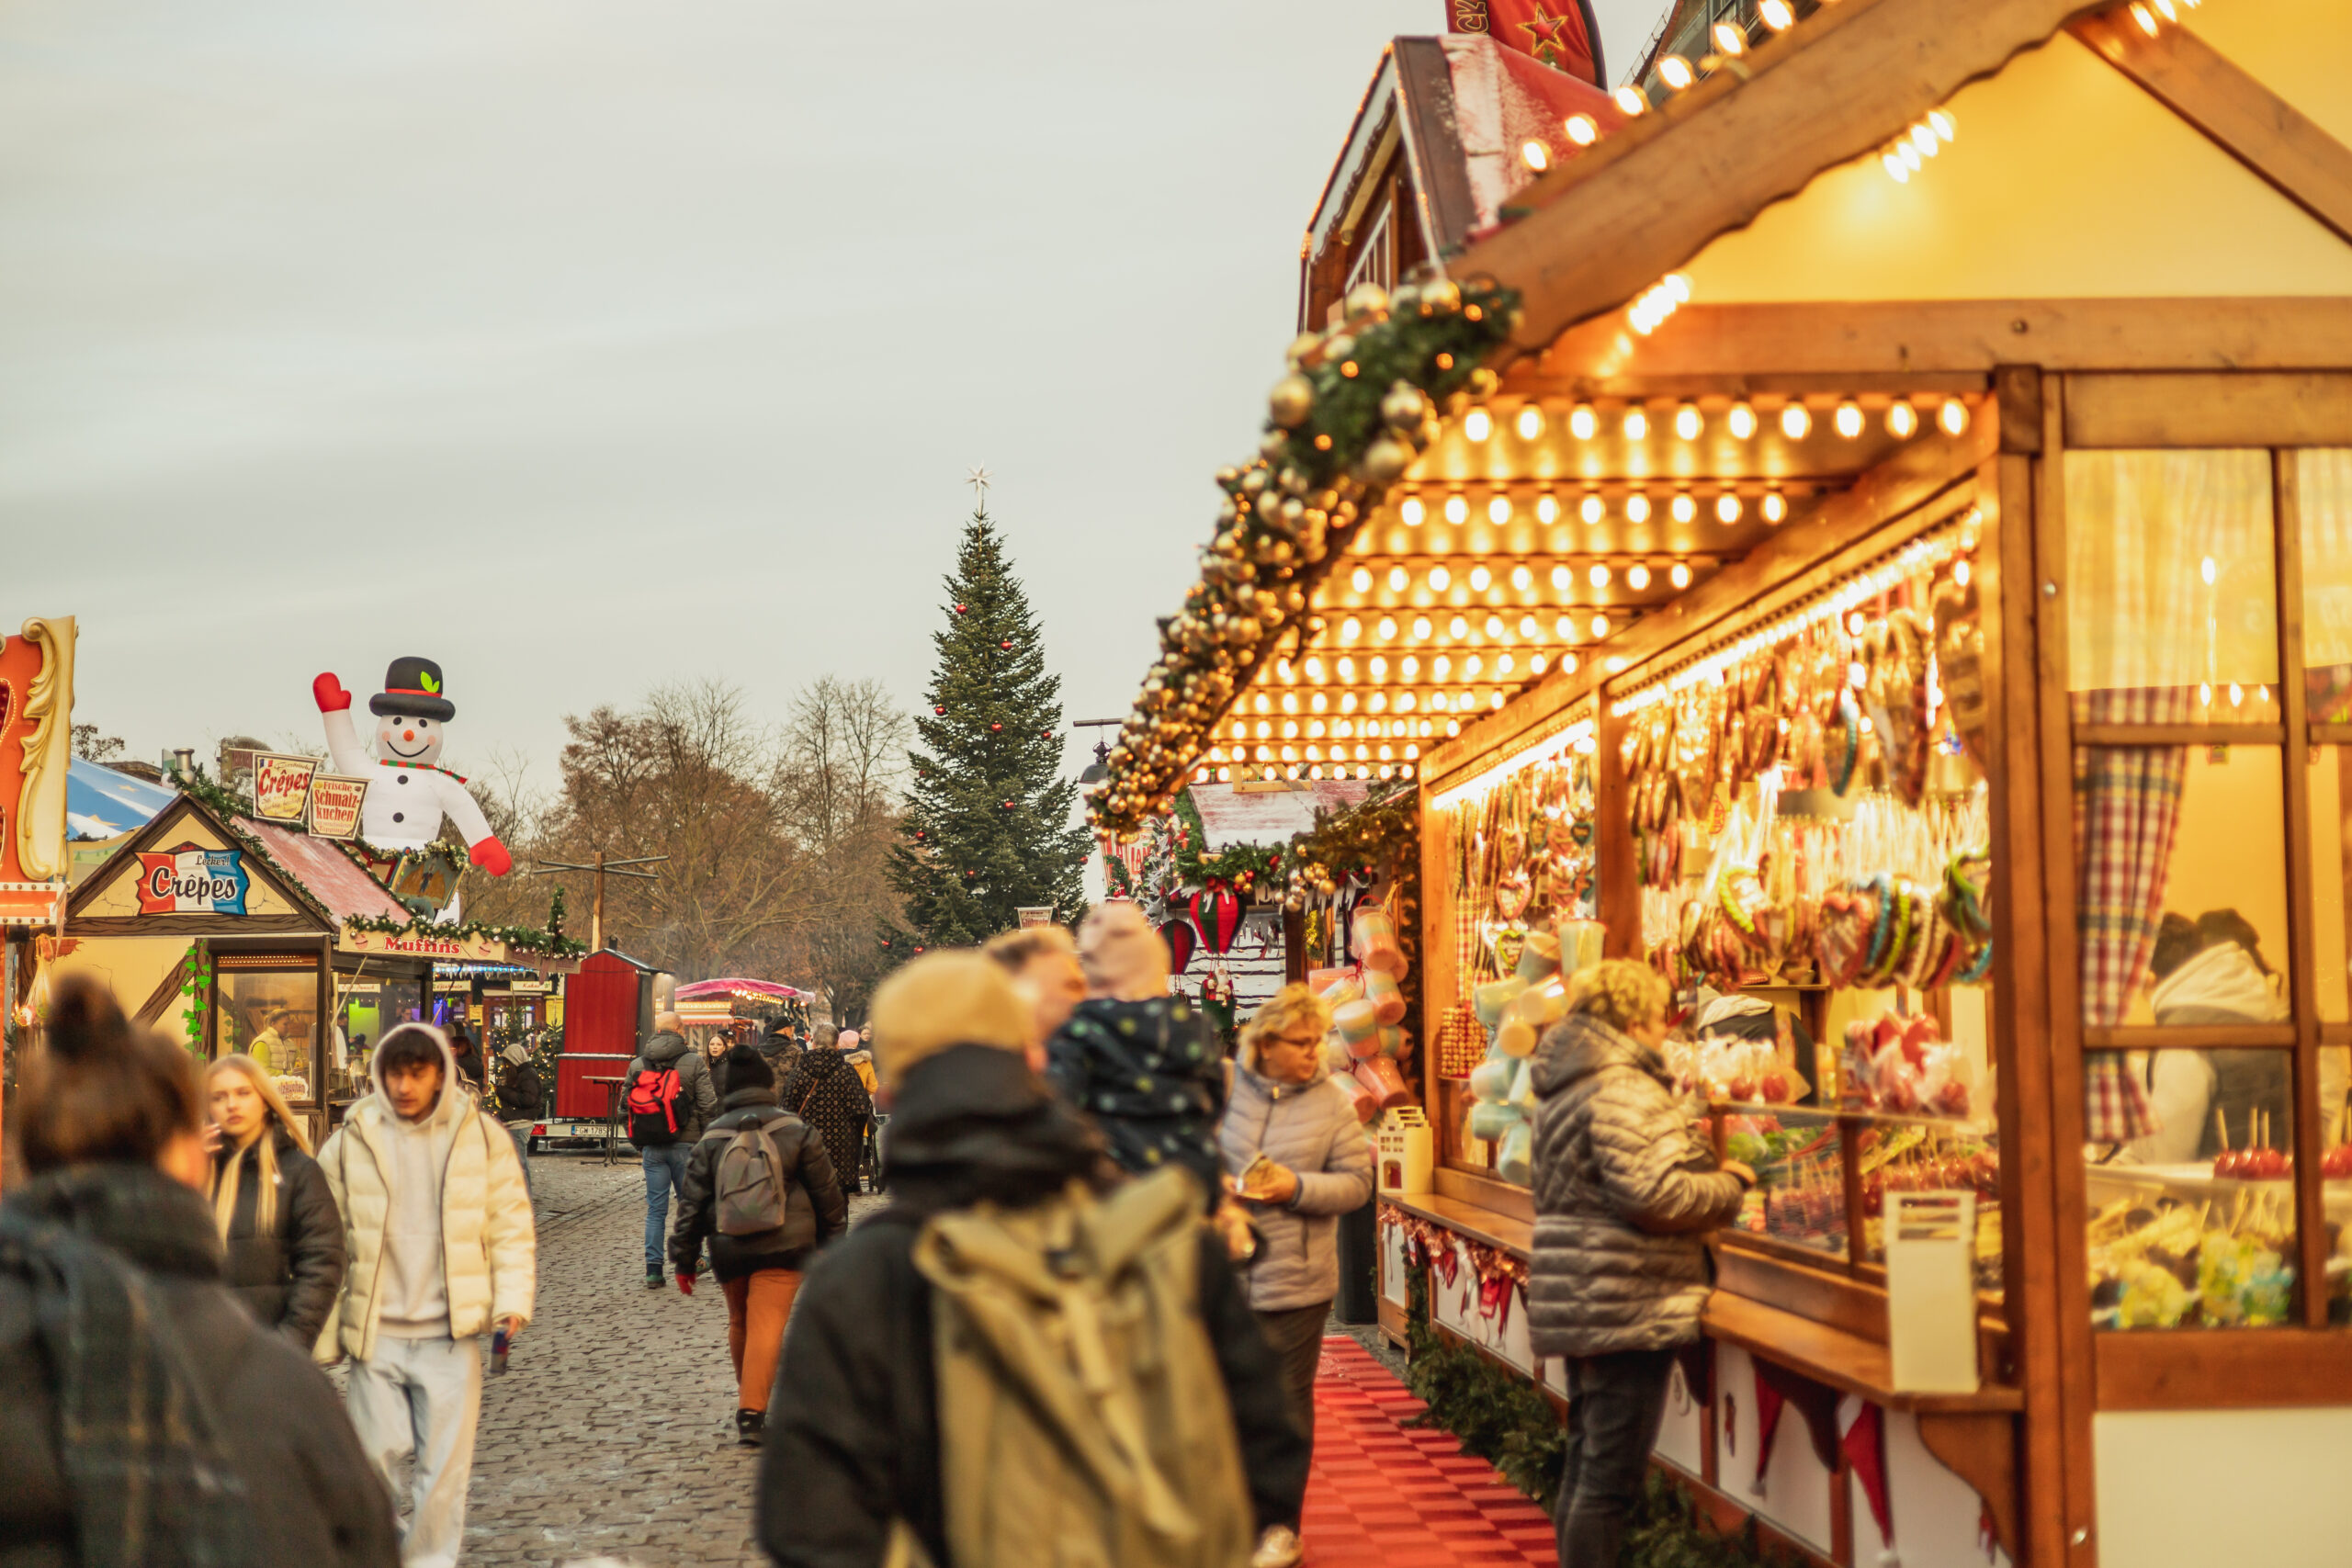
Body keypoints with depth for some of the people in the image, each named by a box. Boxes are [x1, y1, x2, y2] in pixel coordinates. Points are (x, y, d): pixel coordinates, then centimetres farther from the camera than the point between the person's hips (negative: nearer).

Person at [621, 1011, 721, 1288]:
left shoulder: (637, 1064, 5)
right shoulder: (693, 1063, -6)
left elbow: (625, 1106, 8)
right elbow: (708, 1105, -9)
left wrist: (638, 1143, 17)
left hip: (651, 1148, 3)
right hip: (685, 1144, -3)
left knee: (655, 1208, 6)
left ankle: (653, 1268, 1)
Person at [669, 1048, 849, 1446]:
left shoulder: (711, 1138, 5)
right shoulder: (796, 1131, 0)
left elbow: (691, 1201, 5)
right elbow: (827, 1192, 4)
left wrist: (684, 1260, 11)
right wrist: (833, 1240, 16)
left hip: (728, 1249, 3)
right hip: (782, 1248, -3)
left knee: (740, 1322, 20)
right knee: (767, 1325, -7)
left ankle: (748, 1399, 33)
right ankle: (752, 1412, -18)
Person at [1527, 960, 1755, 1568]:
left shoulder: (1566, 1083, 15)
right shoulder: (1623, 1089, -17)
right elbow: (1657, 1195, -25)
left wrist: (1707, 1169, 18)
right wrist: (1731, 1184, -8)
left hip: (1579, 1306, 10)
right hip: (1628, 1309, -10)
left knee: (1585, 1467, 18)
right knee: (1612, 1479, -5)